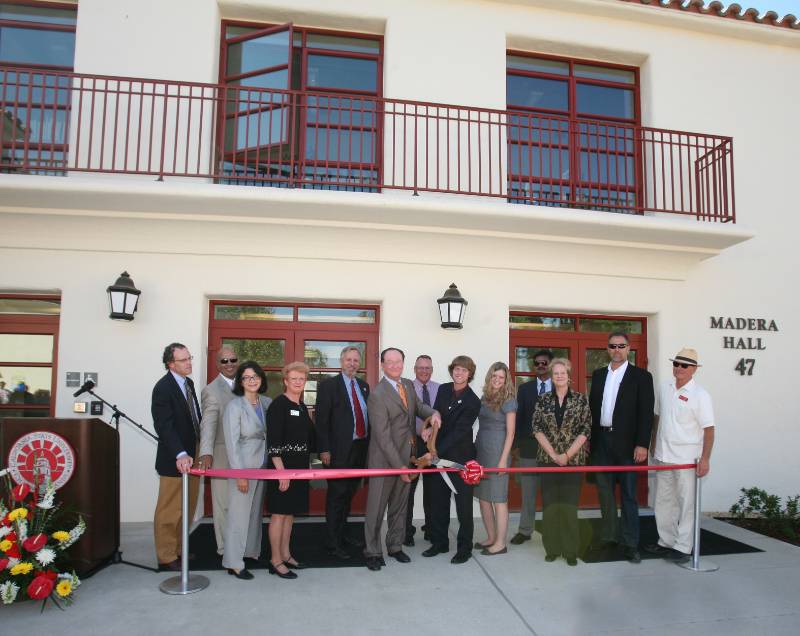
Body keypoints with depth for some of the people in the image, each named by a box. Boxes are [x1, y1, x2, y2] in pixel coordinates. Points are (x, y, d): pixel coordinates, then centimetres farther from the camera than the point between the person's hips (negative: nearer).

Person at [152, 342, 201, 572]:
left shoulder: (189, 383, 10)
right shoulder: (163, 388, -16)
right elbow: (164, 426, -24)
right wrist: (180, 455, -35)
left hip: (192, 456, 8)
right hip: (175, 460, -8)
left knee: (187, 509, 16)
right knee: (169, 511, 5)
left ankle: (179, 549, 29)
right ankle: (167, 557, 17)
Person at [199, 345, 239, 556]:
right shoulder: (211, 390, -11)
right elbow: (208, 423, -22)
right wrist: (206, 453, -35)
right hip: (223, 456, -6)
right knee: (224, 504, 5)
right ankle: (225, 548, 19)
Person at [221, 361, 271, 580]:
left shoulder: (266, 402, 3)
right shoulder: (235, 406, -12)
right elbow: (232, 442, -14)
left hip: (263, 467, 6)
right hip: (243, 467, -5)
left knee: (256, 511, 16)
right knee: (239, 514, 1)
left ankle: (251, 551, 32)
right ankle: (234, 563, 12)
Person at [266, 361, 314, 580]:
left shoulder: (302, 407, 12)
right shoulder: (279, 404, -12)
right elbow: (273, 441, -17)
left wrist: (306, 467, 14)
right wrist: (281, 471, -21)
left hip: (299, 468, 8)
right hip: (282, 467, -8)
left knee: (291, 512, 14)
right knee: (279, 513, 0)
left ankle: (285, 554, 26)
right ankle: (276, 561, 10)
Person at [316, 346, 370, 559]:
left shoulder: (364, 386, 12)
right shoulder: (328, 385, -7)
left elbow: (367, 415, 13)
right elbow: (322, 419, -10)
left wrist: (368, 443, 7)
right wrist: (324, 449, -15)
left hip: (361, 448, 6)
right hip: (340, 450, -6)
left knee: (349, 494, 18)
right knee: (336, 496, 2)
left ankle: (343, 533, 34)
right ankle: (333, 542, 14)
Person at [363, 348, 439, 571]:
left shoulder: (408, 384, 3)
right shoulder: (377, 395, -20)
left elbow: (417, 406, 20)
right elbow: (383, 436, -21)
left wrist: (433, 413, -4)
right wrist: (399, 466, -20)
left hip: (406, 455, 7)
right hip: (384, 459, -7)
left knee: (399, 505, 18)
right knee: (376, 507, 6)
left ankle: (395, 546, 32)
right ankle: (373, 552, 20)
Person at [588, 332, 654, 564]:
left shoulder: (641, 376, -1)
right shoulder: (598, 375, 12)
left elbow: (646, 413, -7)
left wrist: (642, 444, -14)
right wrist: (588, 438, 7)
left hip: (626, 444, -4)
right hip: (601, 442, 4)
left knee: (629, 495, 1)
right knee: (605, 492, 12)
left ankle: (631, 544, 8)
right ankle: (609, 536, 24)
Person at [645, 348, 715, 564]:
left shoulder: (700, 395, -10)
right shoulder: (665, 388, 6)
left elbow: (709, 429, -11)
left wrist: (705, 459, -17)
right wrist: (654, 445, 17)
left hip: (687, 459, -6)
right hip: (663, 457, 6)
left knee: (686, 503, 1)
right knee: (663, 502, 14)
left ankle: (683, 548, 11)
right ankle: (667, 542, 27)